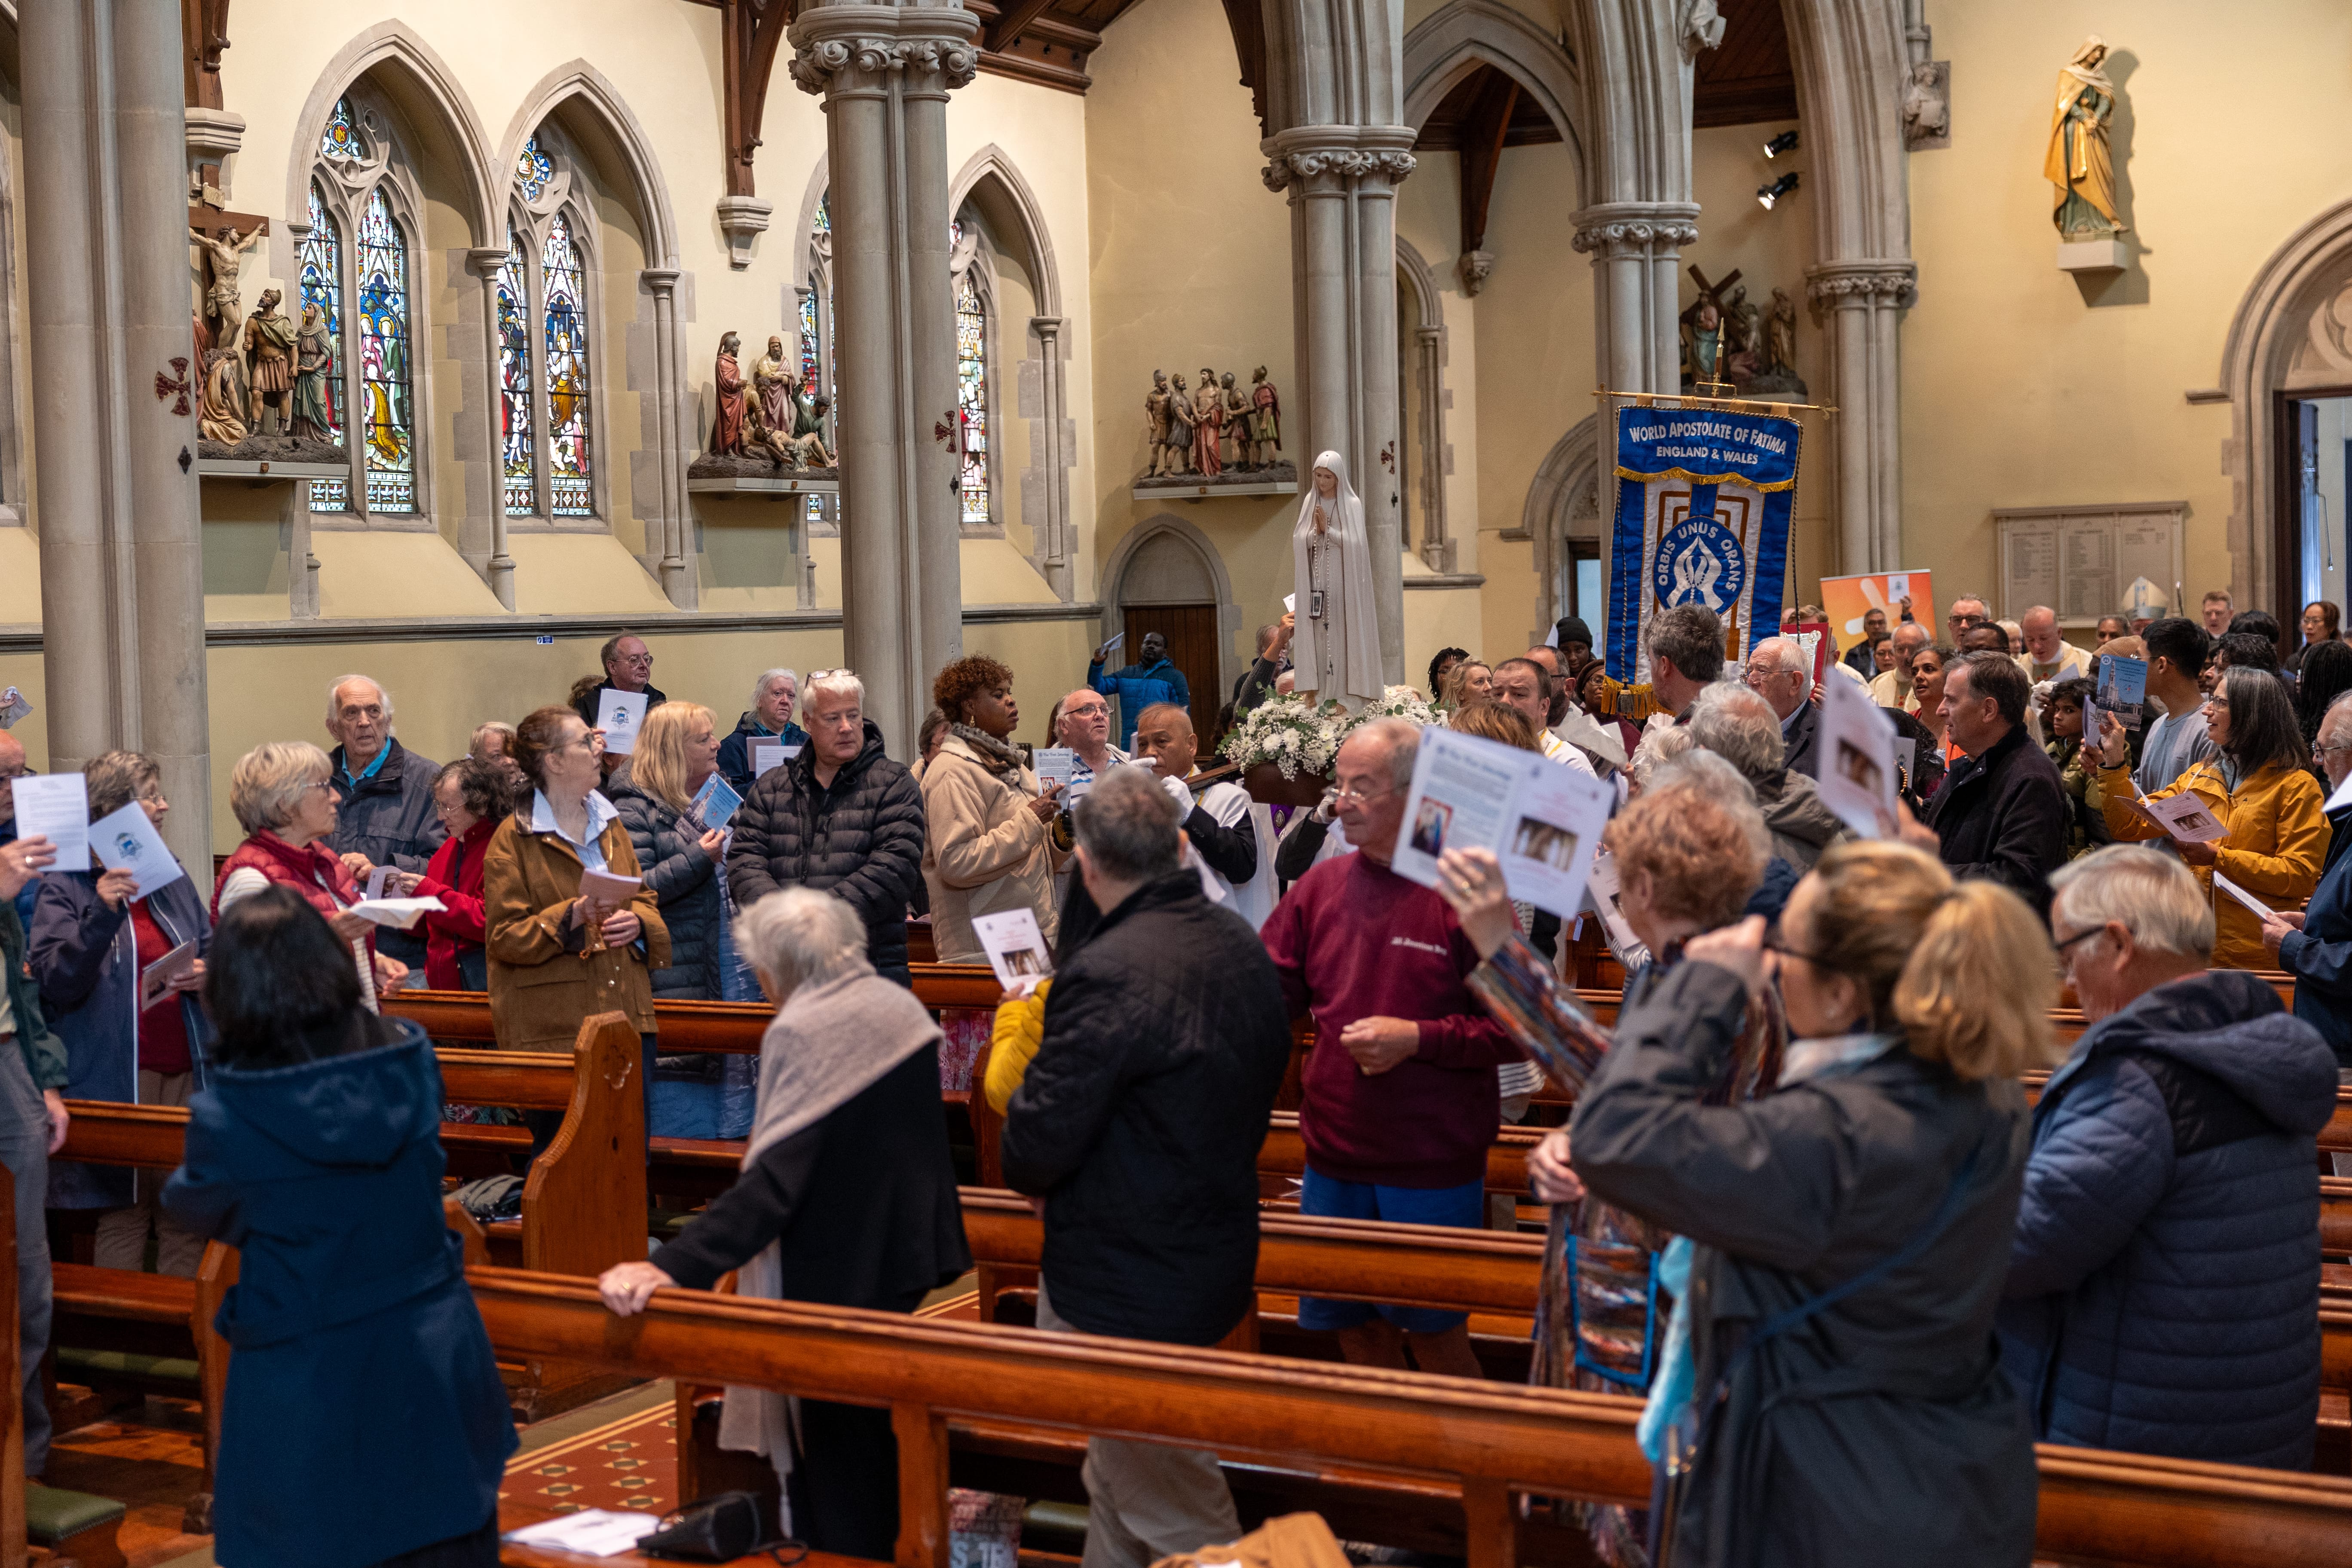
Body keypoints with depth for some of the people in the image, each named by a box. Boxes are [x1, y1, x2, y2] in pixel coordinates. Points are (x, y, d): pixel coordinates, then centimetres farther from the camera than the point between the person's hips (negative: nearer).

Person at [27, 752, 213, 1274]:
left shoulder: (172, 878, 14)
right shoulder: (65, 887, -3)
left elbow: (212, 950, 22)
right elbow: (54, 983, -13)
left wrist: (207, 974, -1)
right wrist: (102, 915, -25)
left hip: (186, 1068, 5)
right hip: (116, 1073, -5)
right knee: (123, 1211, -1)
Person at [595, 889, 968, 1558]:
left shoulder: (800, 1033, -23)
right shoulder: (902, 1008, 1)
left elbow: (774, 1181, -31)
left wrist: (672, 1267, -36)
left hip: (832, 1276, -8)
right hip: (905, 1253, 8)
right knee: (874, 1428, 24)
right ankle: (883, 1550, 37)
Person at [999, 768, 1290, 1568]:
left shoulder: (1107, 975, -26)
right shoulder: (1246, 948, 2)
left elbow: (1037, 1146, -21)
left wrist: (1024, 1171, 2)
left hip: (1125, 1288, -9)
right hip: (1217, 1254, 9)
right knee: (1118, 1483, 23)